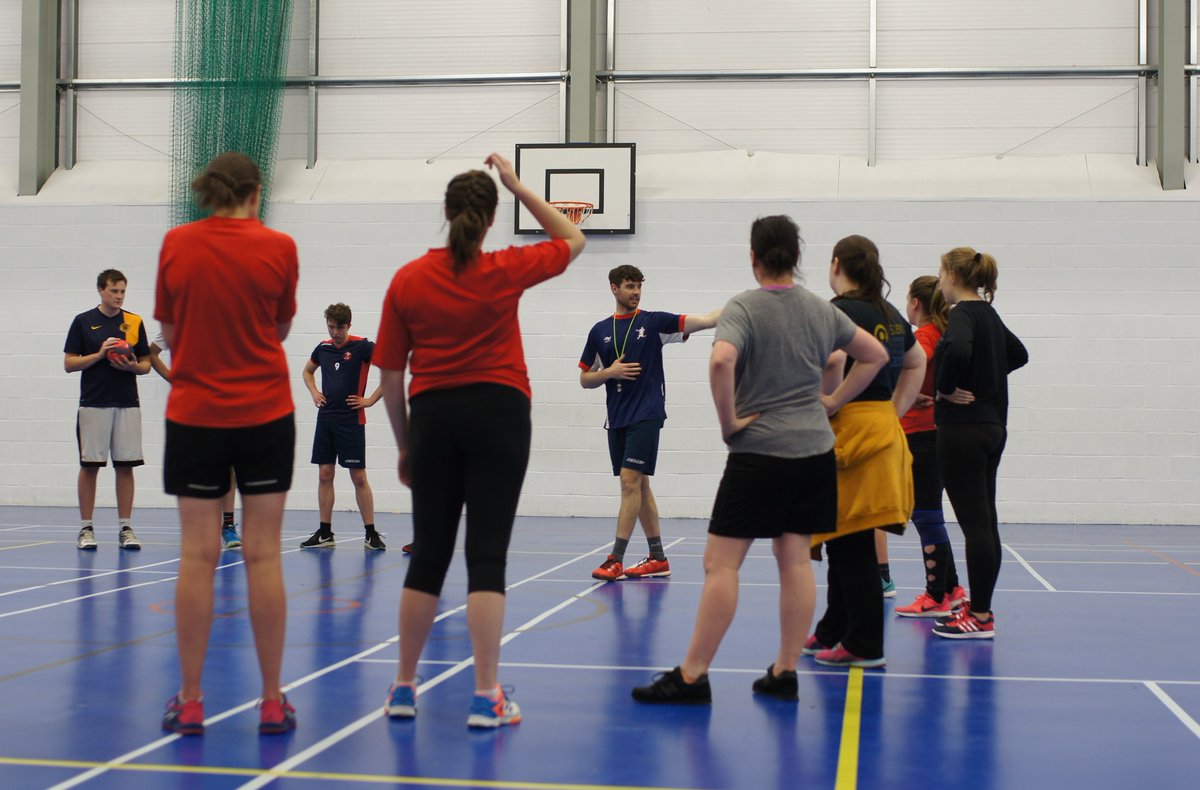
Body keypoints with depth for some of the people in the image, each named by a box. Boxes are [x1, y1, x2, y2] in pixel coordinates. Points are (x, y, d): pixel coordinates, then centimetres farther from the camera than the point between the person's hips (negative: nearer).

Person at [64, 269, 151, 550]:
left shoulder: (134, 322, 8)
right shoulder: (83, 322, 2)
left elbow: (146, 364, 11)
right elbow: (69, 363, 1)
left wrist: (132, 365, -11)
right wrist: (100, 354, -12)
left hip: (127, 404, 2)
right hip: (93, 404, -2)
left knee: (125, 466, 2)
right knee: (89, 465, 1)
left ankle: (125, 528, 8)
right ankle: (86, 528, 10)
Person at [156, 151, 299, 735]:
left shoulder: (176, 244, 0)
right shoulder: (278, 247, -4)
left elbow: (169, 332, 6)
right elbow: (280, 328, 5)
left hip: (194, 415, 1)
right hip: (265, 414, -1)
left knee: (197, 556, 4)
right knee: (262, 555, 3)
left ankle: (189, 702, 8)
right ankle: (272, 703, 7)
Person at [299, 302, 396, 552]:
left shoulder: (362, 346, -7)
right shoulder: (323, 348, 9)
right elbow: (308, 371, 29)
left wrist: (371, 400, -12)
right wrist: (314, 393, 11)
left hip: (351, 420, -5)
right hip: (325, 418, 5)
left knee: (358, 477, -3)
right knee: (325, 475, 5)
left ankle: (370, 533, 2)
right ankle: (325, 533, 12)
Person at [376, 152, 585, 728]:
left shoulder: (407, 280, 2)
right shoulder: (504, 272, -2)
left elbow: (390, 376, 3)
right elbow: (573, 240, 16)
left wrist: (404, 447, 13)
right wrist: (517, 185, 12)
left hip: (432, 417, 2)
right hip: (498, 411, -2)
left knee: (428, 555, 10)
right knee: (487, 556, -2)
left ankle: (403, 689, 19)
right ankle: (485, 698, -2)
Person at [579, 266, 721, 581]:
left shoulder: (654, 322, 0)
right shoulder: (600, 331, 10)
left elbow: (706, 320, -8)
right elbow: (585, 379, 13)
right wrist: (609, 372, -6)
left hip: (646, 415, -5)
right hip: (617, 419, 5)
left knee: (631, 482, -12)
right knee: (638, 485, 9)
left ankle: (616, 560, -11)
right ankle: (657, 558, 17)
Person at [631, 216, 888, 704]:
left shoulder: (744, 307, -9)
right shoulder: (822, 310, 9)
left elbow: (721, 361, -27)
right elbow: (876, 356, 18)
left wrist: (728, 421, -16)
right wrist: (835, 401, 15)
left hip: (759, 450, -6)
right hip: (815, 449, 6)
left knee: (721, 561, -4)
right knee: (795, 559, 8)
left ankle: (693, 676, -3)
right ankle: (785, 672, 11)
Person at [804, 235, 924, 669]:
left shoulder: (840, 311, -12)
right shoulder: (890, 314, 15)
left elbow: (832, 360, -29)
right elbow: (917, 362, 26)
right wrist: (895, 411, 20)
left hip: (851, 431, -9)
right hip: (883, 428, 9)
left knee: (851, 545, -3)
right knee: (845, 540, 16)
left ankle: (864, 646, 2)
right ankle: (833, 633, 26)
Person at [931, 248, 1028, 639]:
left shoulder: (963, 314, -14)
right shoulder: (989, 314, 13)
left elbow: (957, 349, -36)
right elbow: (1019, 354, 28)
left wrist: (946, 388, -19)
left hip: (963, 428, -9)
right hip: (993, 426, 9)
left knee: (974, 523, -6)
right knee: (985, 522, 13)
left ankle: (979, 618, -1)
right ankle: (981, 606, 22)